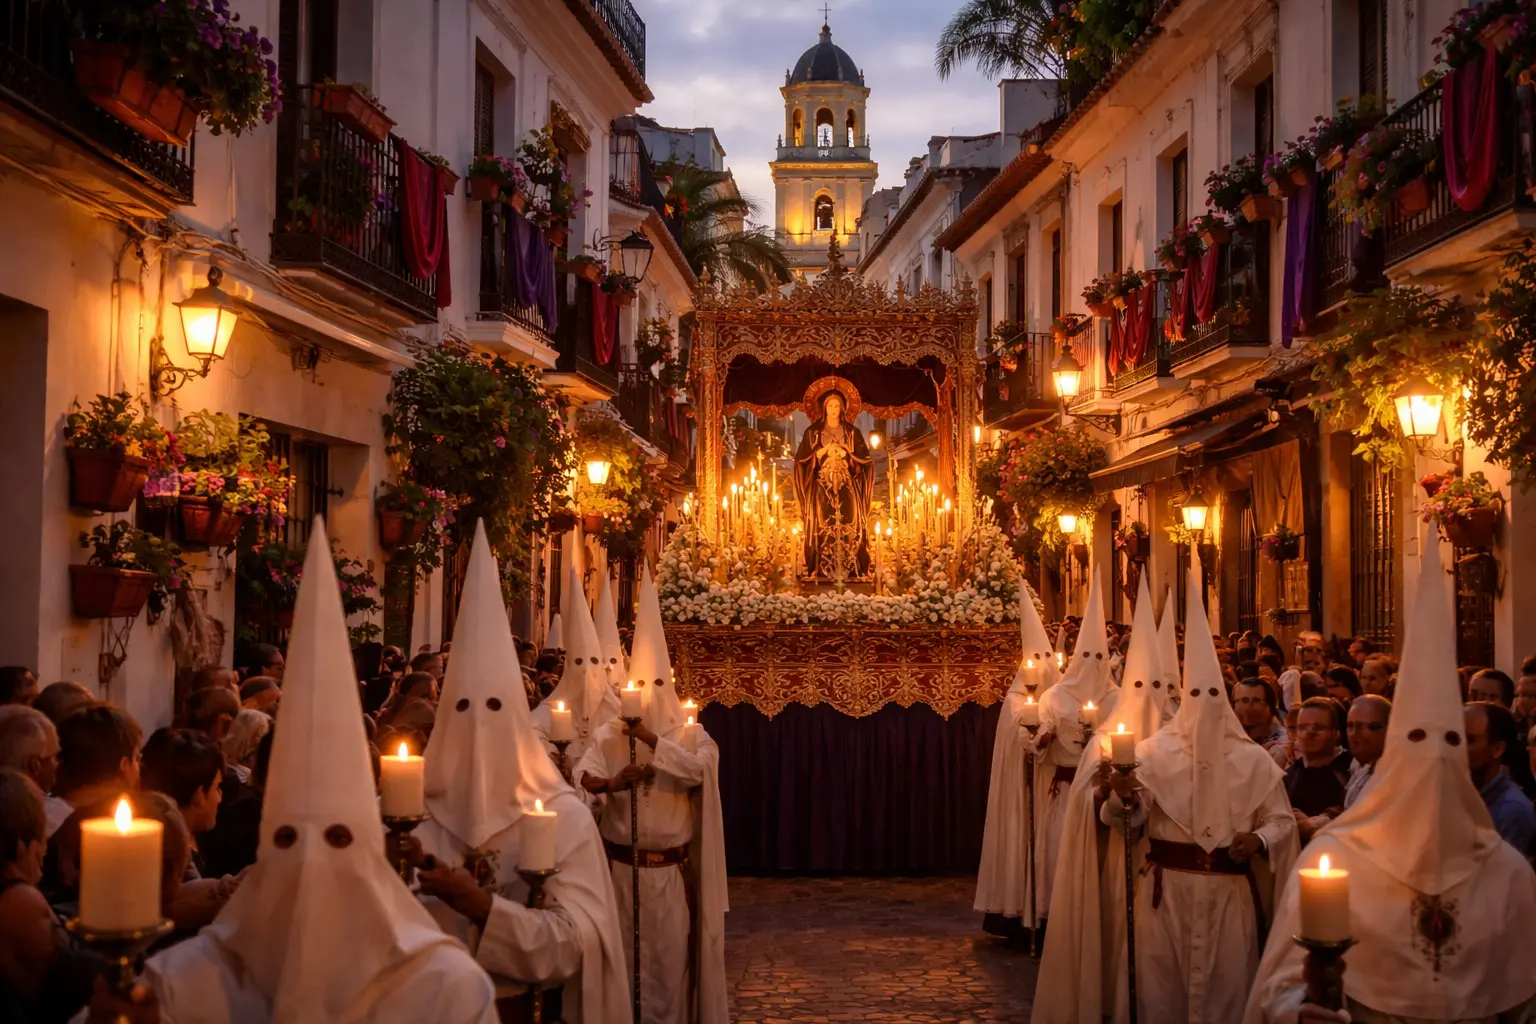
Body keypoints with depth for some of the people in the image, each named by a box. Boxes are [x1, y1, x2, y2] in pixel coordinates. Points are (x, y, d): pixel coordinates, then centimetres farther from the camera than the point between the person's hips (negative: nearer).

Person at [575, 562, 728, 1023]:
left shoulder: (690, 734, 0)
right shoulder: (610, 734, 1)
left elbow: (698, 770, -20)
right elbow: (582, 776, -14)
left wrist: (652, 740, -24)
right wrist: (611, 783, -34)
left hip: (669, 871, -1)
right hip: (619, 866, 1)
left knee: (669, 957, 1)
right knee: (621, 954, 7)